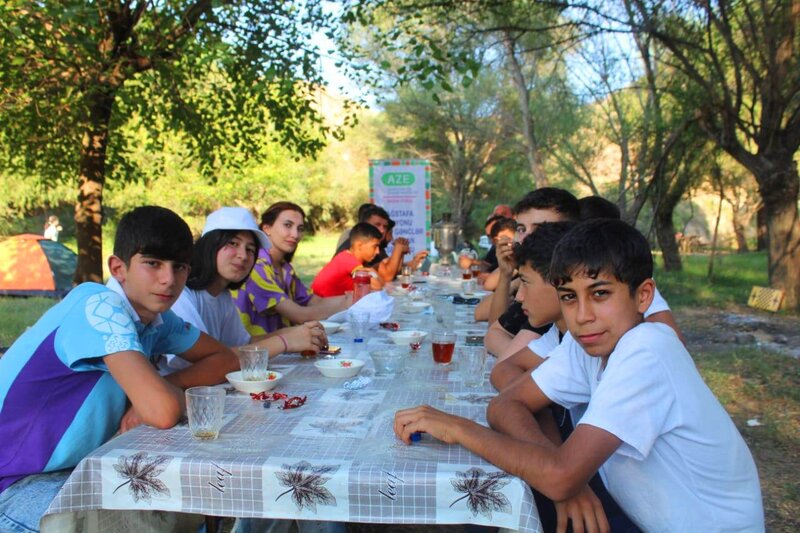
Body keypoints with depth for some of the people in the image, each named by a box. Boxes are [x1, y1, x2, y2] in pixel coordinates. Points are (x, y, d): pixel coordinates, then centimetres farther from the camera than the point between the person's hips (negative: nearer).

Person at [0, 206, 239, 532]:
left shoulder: (156, 316, -2)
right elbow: (164, 412, -36)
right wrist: (174, 392, -12)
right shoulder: (99, 307, -26)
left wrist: (164, 386, -10)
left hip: (79, 467, 8)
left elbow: (225, 360, 7)